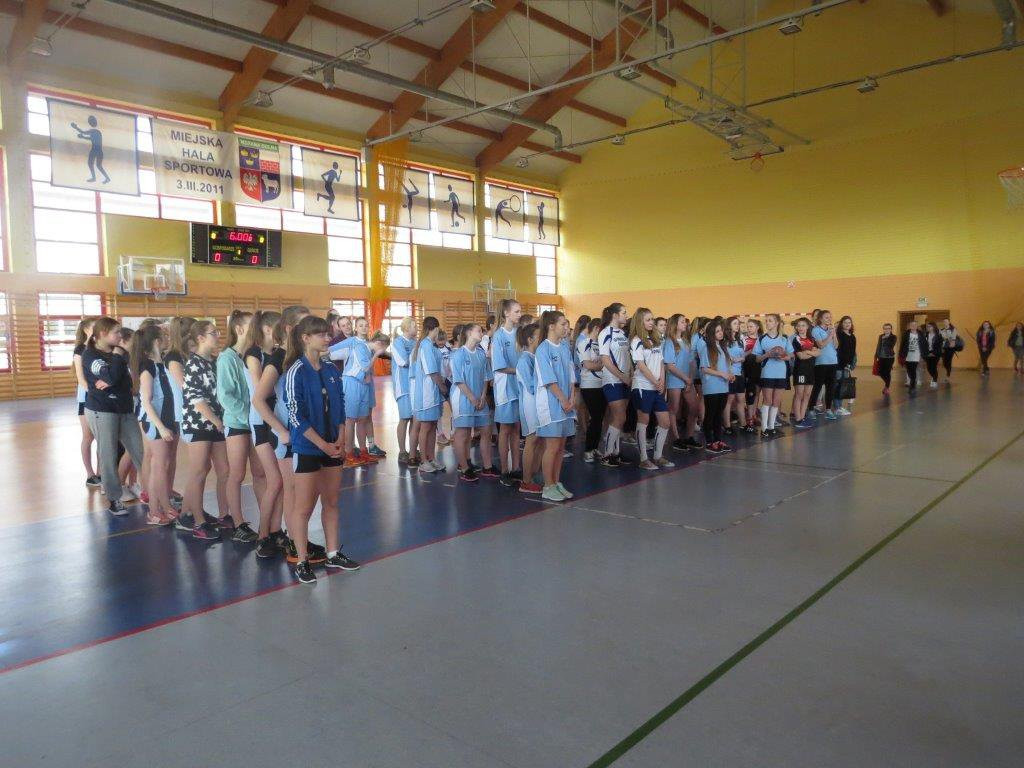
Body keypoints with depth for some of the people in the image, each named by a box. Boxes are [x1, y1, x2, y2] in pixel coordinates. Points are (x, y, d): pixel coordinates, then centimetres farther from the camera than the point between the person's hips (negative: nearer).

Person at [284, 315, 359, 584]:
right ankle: (301, 561, 14)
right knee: (304, 507, 2)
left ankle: (333, 554, 26)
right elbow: (296, 415, -15)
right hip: (307, 448, -6)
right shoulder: (296, 372, -12)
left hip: (332, 447, 6)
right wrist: (323, 445, -16)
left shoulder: (331, 370, 7)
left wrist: (340, 440, -1)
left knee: (331, 502, 14)